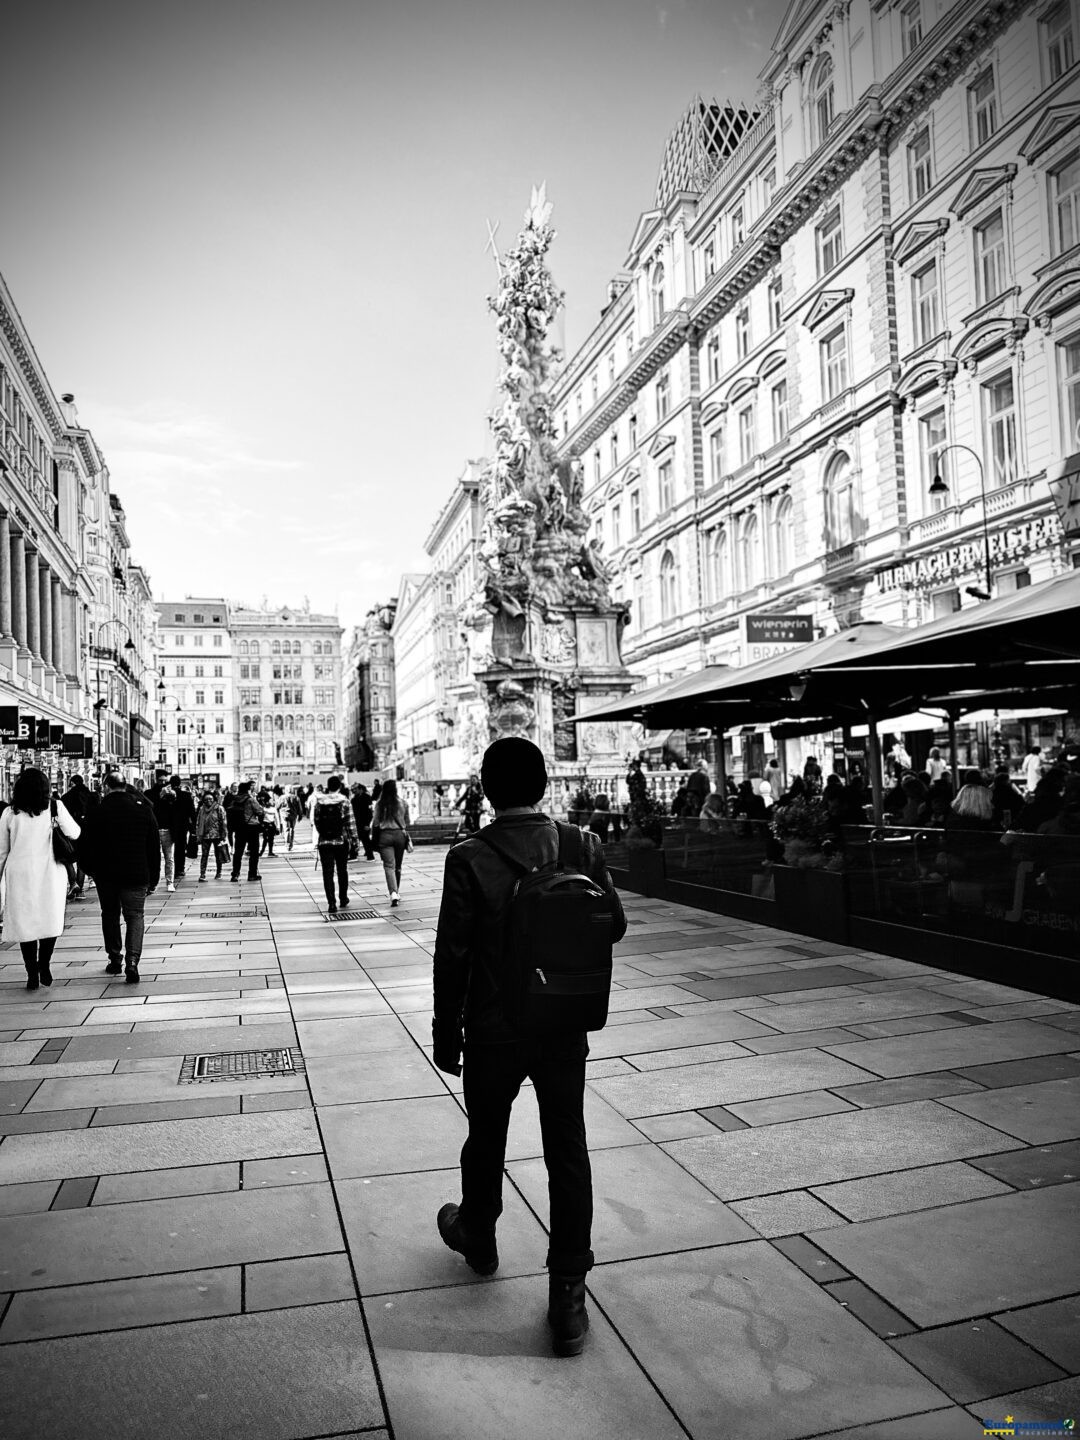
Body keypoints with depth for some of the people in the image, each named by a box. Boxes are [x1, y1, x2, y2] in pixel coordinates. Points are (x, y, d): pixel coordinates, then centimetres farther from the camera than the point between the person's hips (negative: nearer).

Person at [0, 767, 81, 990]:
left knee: (25, 922, 6)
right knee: (50, 919, 11)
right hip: (49, 872, -1)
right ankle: (44, 965, 3)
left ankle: (32, 974, 6)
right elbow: (74, 834, 3)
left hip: (20, 873, 1)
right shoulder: (55, 807, -3)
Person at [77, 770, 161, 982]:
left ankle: (115, 959, 24)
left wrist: (93, 870, 15)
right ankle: (132, 962, -11)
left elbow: (84, 847, -2)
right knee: (135, 916, 7)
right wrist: (153, 879, 9)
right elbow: (155, 848, 2)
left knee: (110, 914, 18)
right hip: (136, 875, 0)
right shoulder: (144, 810, 0)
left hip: (106, 875, 0)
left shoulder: (97, 812, -5)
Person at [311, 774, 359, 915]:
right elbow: (351, 824, -6)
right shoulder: (345, 801, -6)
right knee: (342, 871, 17)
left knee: (328, 874, 2)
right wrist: (355, 842, -1)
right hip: (341, 841, 0)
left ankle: (332, 904, -5)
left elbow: (314, 822, 3)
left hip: (324, 842, 0)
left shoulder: (319, 802, -1)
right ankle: (343, 900, 27)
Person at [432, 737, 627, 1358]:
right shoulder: (583, 848, -10)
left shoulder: (470, 859, -18)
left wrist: (446, 1033, -1)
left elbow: (452, 954, -13)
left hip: (494, 1032, -1)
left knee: (486, 1141, 22)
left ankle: (478, 1236, 47)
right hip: (566, 1028, 2)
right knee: (568, 1152, 12)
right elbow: (615, 926, 1)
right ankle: (568, 1296, 19)